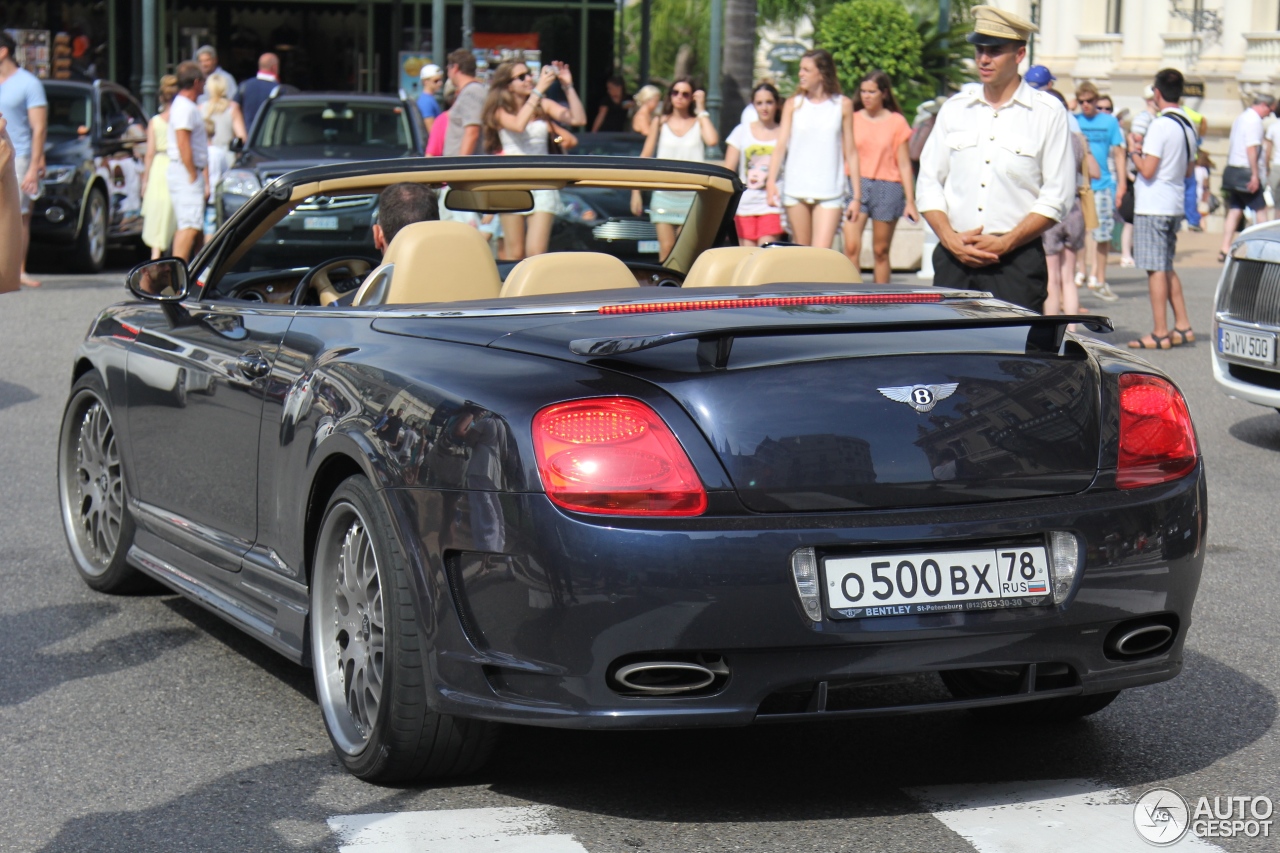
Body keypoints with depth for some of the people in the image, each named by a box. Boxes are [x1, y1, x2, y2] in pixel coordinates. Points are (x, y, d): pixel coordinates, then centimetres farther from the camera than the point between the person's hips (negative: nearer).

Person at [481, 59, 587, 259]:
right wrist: (539, 90, -20)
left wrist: (568, 86, -8)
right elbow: (518, 125, -21)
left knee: (536, 254, -10)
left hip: (543, 184, 2)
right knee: (515, 254, 0)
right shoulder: (501, 111, 2)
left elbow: (578, 119, 0)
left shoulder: (543, 106, 10)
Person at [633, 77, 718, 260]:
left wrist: (701, 109, -4)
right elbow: (644, 158, 10)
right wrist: (636, 191, 1)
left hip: (691, 196, -1)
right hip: (663, 194, 1)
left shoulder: (699, 122, 8)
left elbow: (712, 140, -15)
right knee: (666, 249, -6)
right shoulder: (660, 123, 12)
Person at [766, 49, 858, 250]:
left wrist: (857, 195, 4)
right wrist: (771, 182, -11)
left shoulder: (843, 105, 4)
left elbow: (850, 151, 6)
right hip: (796, 189, 2)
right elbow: (781, 145, 2)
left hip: (830, 193, -2)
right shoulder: (793, 104, 8)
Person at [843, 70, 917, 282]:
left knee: (881, 251, 4)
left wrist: (910, 201, 1)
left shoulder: (897, 122, 5)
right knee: (851, 247, -14)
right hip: (856, 185, 1)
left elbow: (904, 164, 5)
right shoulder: (853, 119, 9)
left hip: (887, 187, -1)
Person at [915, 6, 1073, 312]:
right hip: (953, 259, 3)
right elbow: (928, 183, 12)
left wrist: (1005, 242, -11)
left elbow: (1057, 196, -2)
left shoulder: (1048, 112, 3)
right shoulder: (955, 108, 13)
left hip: (1016, 264, -3)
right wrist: (950, 238, -5)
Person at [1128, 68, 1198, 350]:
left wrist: (1135, 152, -1)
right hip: (1175, 205, 9)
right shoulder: (1188, 126, 10)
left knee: (1156, 269, -6)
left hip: (1153, 207, -9)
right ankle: (1182, 326, 18)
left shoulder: (1160, 125, -16)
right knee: (1166, 268, 17)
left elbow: (1148, 170, -20)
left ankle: (1160, 333, -5)